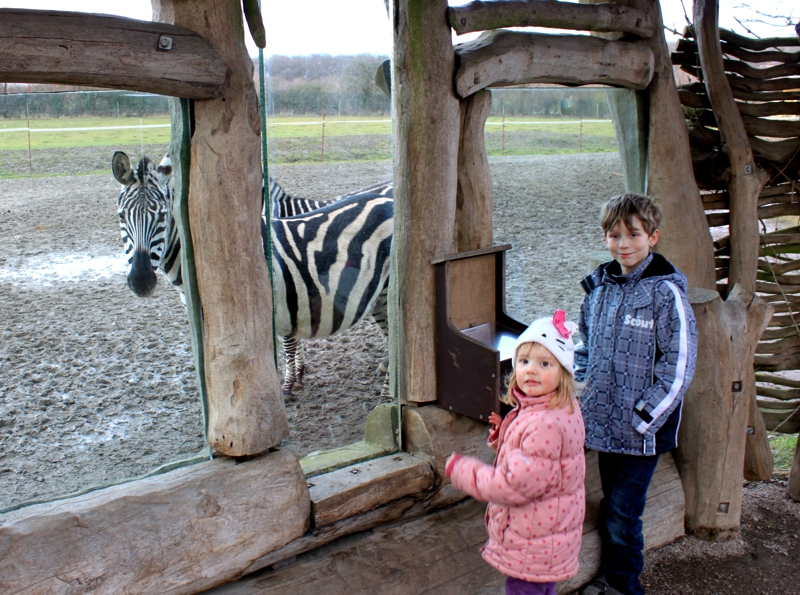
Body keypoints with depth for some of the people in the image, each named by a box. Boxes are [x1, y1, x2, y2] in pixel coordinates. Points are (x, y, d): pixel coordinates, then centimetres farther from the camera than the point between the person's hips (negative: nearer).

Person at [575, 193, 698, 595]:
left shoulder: (665, 292, -12)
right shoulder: (598, 286, 6)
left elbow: (678, 364, -13)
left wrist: (644, 418, -14)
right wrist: (582, 386, 8)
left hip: (642, 429, -5)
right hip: (604, 422, 6)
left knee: (621, 513, 2)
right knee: (612, 506, 18)